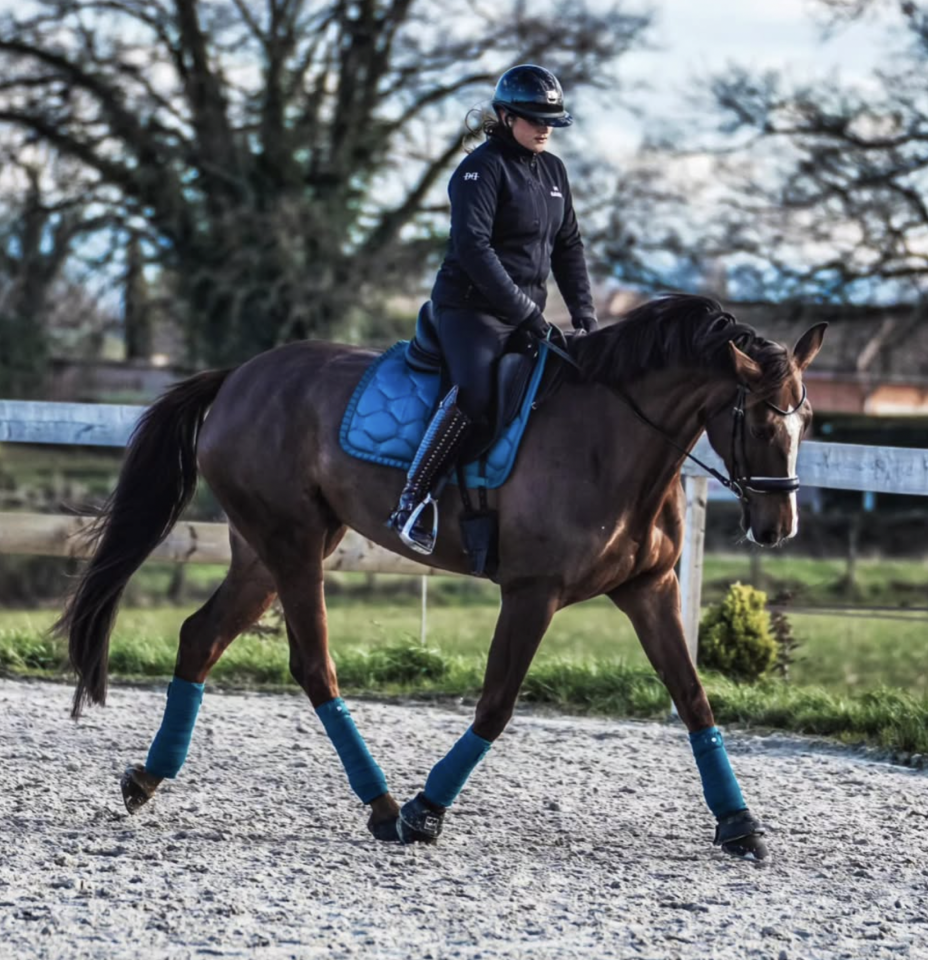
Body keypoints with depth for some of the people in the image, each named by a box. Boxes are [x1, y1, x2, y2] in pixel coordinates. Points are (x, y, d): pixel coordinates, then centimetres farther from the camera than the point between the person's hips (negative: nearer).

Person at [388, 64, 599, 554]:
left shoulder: (552, 171, 14)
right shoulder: (483, 168, -10)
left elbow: (568, 246, 19)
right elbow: (472, 247, -19)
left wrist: (583, 311, 6)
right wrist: (523, 310, -21)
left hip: (525, 314, 8)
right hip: (471, 307, -8)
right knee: (476, 391, -30)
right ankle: (412, 503, -26)